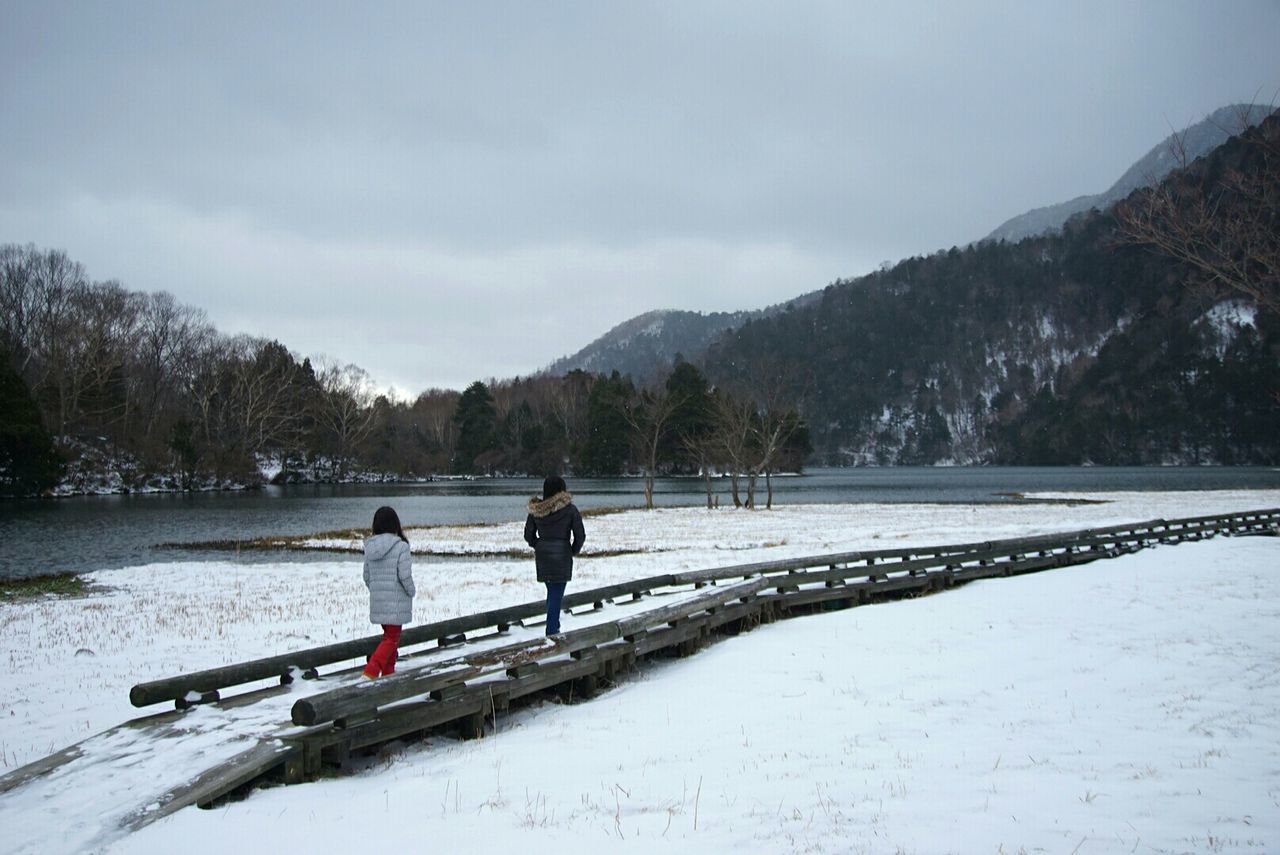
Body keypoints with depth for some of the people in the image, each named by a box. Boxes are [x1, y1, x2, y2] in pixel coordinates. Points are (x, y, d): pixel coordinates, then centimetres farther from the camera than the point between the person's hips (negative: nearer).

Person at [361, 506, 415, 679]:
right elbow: (405, 575, -17)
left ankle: (387, 674, 23)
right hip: (396, 602, -6)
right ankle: (370, 673, -15)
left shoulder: (370, 547, 3)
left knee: (389, 635, 20)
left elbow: (366, 576, 8)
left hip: (377, 601, 6)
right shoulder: (400, 546, -15)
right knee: (391, 639, -1)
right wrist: (412, 592, 0)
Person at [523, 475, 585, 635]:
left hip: (542, 556, 4)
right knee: (556, 594, 0)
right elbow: (580, 536, -8)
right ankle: (551, 632, -2)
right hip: (562, 556, -4)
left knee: (552, 591, 19)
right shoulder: (570, 509, -11)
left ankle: (554, 627, 27)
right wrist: (574, 551, 9)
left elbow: (528, 535, 6)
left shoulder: (535, 510, -1)